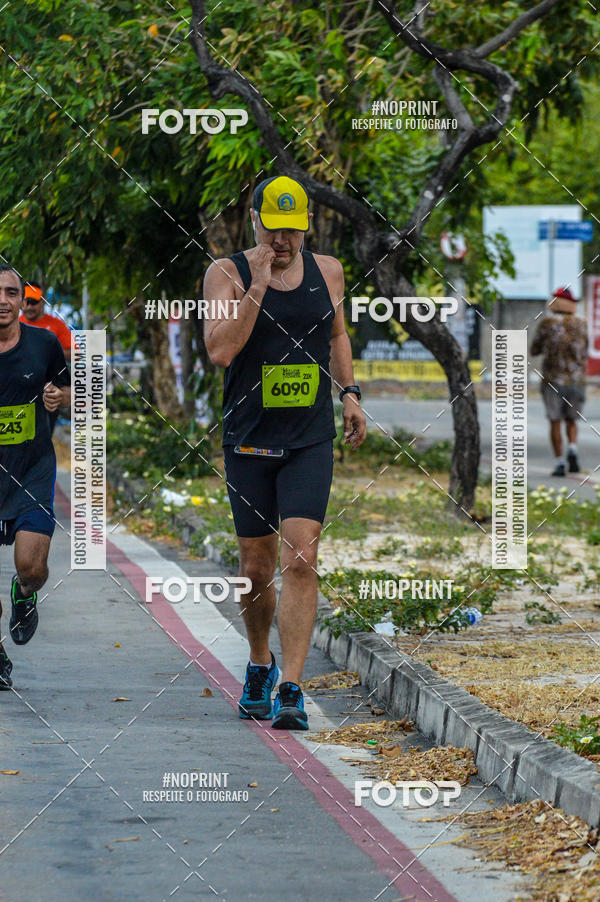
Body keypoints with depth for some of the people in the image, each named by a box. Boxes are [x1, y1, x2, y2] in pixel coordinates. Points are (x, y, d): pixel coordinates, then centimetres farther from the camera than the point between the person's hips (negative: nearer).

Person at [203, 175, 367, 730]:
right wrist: (257, 288, -21)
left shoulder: (327, 271, 7)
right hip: (249, 442, -1)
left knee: (300, 560, -14)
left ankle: (291, 690, -16)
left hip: (311, 440, 1)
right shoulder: (227, 274, -3)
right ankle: (260, 665, 34)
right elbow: (220, 350, -17)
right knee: (256, 569, 8)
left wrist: (350, 393, 14)